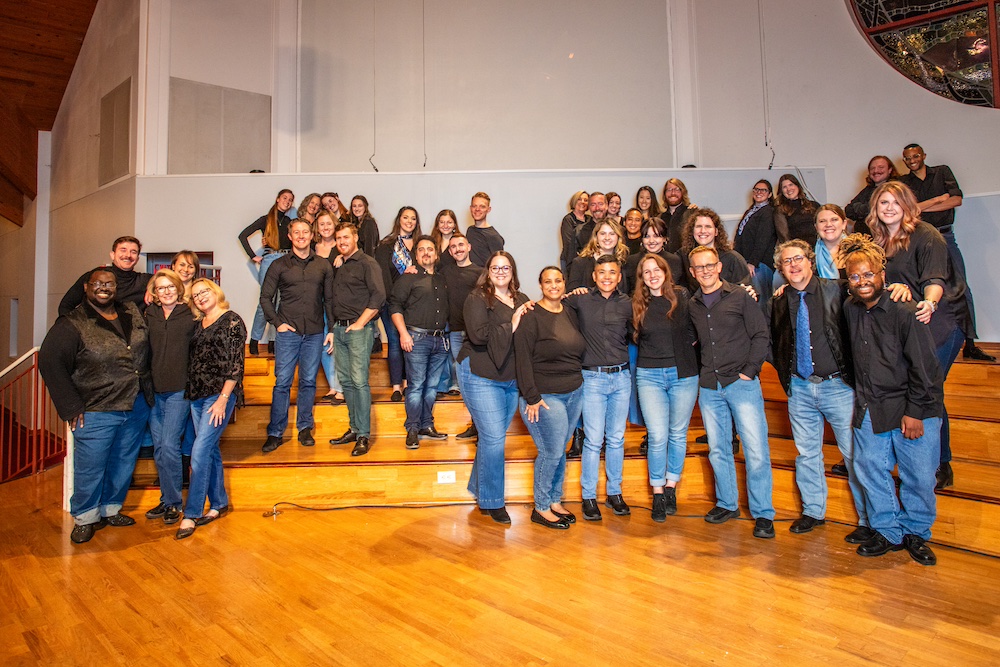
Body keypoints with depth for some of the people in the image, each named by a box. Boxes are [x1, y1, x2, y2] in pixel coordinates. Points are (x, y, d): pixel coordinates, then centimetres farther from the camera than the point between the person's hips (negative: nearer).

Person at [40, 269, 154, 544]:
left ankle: (111, 510, 34)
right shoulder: (72, 324, -8)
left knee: (124, 464, 16)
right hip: (96, 412, -5)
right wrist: (72, 408, -13)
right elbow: (50, 363, -11)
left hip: (137, 408, 5)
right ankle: (85, 518, 25)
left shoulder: (133, 312, 7)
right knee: (90, 467, 4)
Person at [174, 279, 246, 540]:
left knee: (200, 452, -9)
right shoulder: (198, 325, 14)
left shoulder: (232, 321, -6)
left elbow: (236, 364, -11)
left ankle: (191, 514, -1)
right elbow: (191, 360, 18)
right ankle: (219, 503, 23)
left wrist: (223, 398, -16)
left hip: (220, 394, -7)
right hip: (197, 395, 7)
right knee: (210, 450, 12)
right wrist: (190, 392, 3)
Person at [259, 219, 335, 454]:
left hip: (315, 333, 1)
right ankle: (275, 433, 7)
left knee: (309, 381, 7)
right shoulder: (279, 265, 6)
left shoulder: (323, 265, 9)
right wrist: (277, 322, -4)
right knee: (282, 382, 0)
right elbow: (266, 298, 8)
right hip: (288, 332, -1)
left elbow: (329, 300, 9)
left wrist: (332, 329, 4)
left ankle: (305, 428, 18)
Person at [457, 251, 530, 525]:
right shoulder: (477, 299, -7)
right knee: (494, 438, -5)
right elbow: (478, 335, -21)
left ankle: (478, 488, 32)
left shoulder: (522, 300, 11)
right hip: (481, 378, -6)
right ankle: (491, 501, 11)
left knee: (494, 437, 13)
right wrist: (510, 326, -19)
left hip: (512, 379, 6)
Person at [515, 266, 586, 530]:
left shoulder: (570, 313, 11)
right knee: (551, 452, -2)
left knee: (559, 451, 13)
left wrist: (580, 384, 13)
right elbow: (522, 358, -14)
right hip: (546, 396, -6)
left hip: (574, 393, 6)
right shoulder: (531, 316, -11)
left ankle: (555, 501, 28)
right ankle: (541, 509, 15)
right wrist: (532, 397, -16)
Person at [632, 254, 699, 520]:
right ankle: (657, 494, 12)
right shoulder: (637, 303, 1)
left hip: (683, 373, 0)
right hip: (649, 375, 0)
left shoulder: (682, 296, -1)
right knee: (657, 437, -4)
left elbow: (694, 329, 9)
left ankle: (671, 488, 26)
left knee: (678, 434, 10)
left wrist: (688, 342, -2)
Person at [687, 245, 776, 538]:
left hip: (741, 383, -4)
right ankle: (727, 504, 27)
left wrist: (749, 371, -9)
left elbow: (760, 335, -2)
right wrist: (704, 373, 5)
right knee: (718, 450, 12)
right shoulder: (692, 305, 10)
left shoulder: (740, 296, 0)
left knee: (756, 450, -5)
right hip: (709, 387, 4)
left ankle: (763, 514, 7)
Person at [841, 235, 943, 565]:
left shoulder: (903, 312, -13)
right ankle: (888, 532, 23)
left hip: (912, 409, -5)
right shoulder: (850, 309, 4)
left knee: (918, 476, 4)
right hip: (869, 408, 5)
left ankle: (915, 534, 25)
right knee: (871, 469, 8)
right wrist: (863, 397, 12)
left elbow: (924, 366, -12)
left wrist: (915, 412, -13)